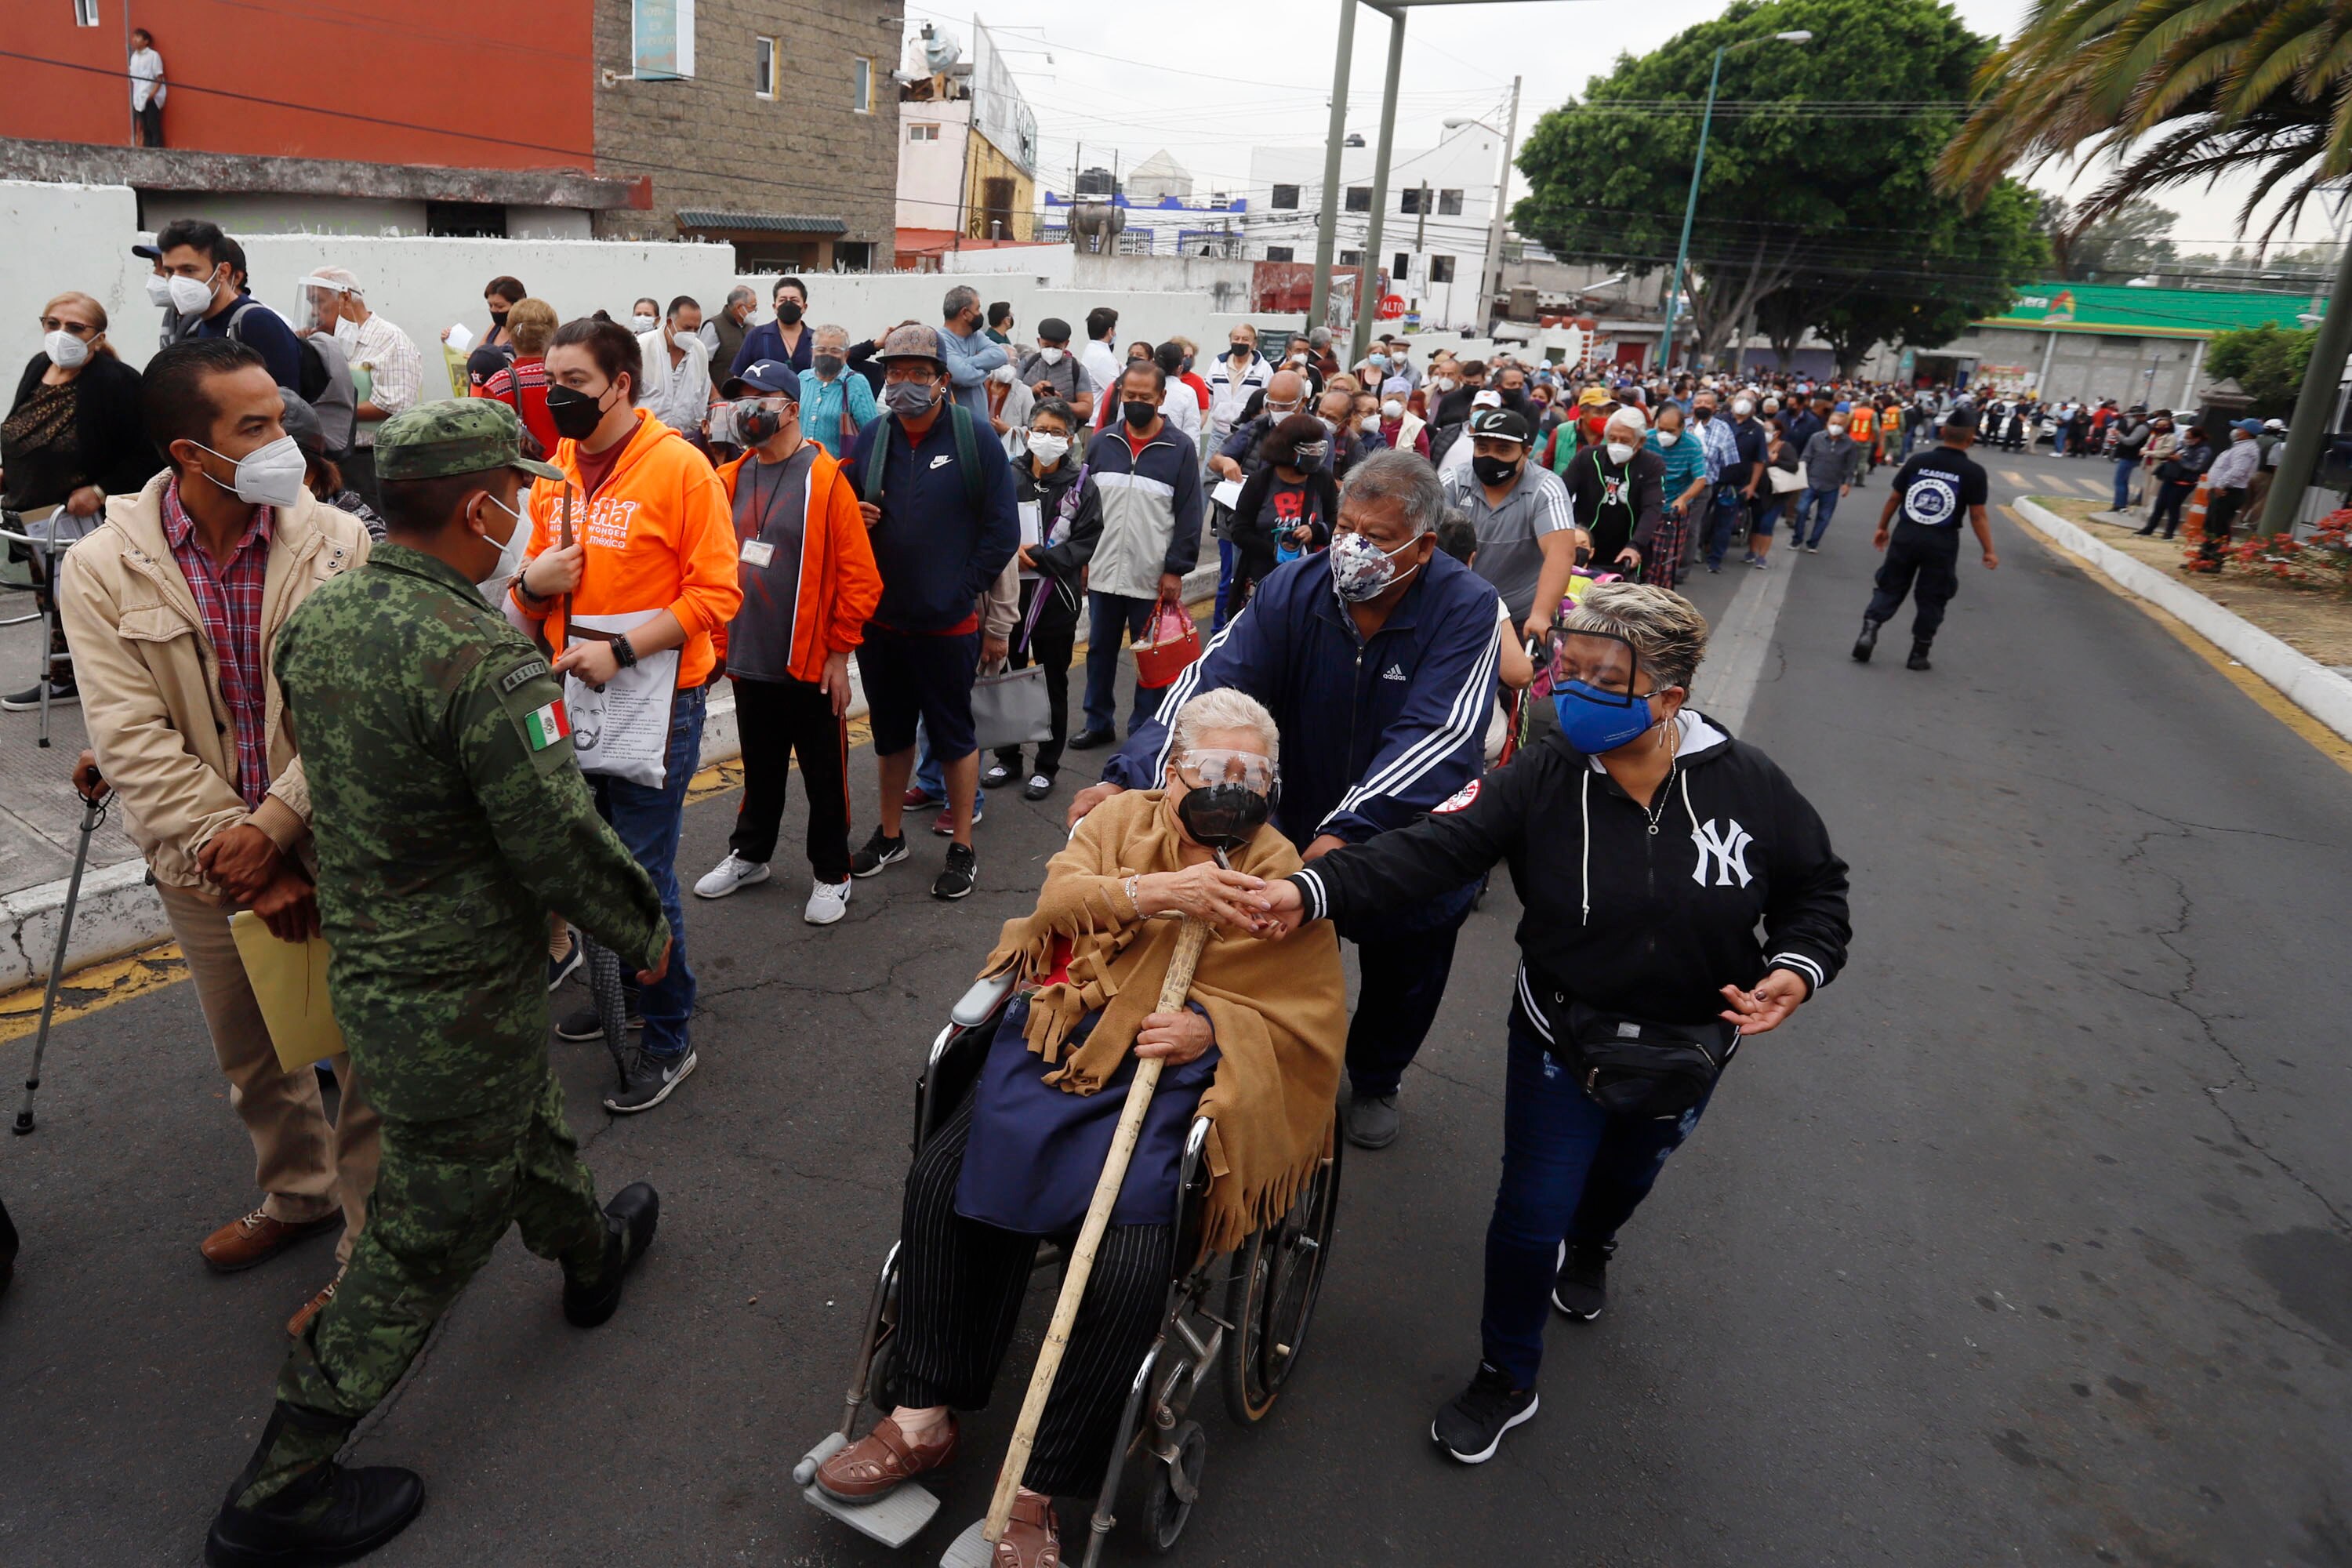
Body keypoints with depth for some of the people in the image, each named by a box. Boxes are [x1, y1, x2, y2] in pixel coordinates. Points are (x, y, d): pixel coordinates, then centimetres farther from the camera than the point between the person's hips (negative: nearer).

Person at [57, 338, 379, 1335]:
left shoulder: (336, 543, -10)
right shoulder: (101, 568, -6)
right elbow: (132, 739, -10)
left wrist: (273, 825, -21)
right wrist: (237, 858, -16)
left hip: (334, 843, -2)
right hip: (203, 862, 3)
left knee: (367, 1050, 3)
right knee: (250, 1056, 21)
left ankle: (373, 1253, 22)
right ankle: (298, 1194, 46)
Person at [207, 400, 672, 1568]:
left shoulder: (315, 618, -2)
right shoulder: (486, 663, -29)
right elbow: (564, 842, -23)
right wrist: (643, 932, -6)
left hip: (359, 958, 9)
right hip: (456, 998, -9)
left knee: (527, 1120, 30)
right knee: (428, 1236, 9)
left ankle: (591, 1255, 56)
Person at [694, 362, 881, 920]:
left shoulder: (824, 478, -11)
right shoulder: (732, 478, 7)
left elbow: (858, 575, -13)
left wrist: (839, 652, -12)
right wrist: (722, 639, 9)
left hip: (810, 663, -5)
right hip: (748, 659, 5)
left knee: (823, 774, 7)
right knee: (760, 768, 20)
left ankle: (831, 874, 21)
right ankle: (749, 854, 37)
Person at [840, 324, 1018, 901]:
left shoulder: (974, 437, -8)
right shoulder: (871, 438, 5)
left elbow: (1002, 528, -8)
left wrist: (963, 589, -11)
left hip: (947, 622, -4)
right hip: (879, 617, 5)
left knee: (953, 734, 6)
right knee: (890, 731, 17)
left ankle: (962, 851, 19)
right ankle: (889, 835, 34)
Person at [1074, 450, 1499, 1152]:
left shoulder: (1467, 609, -25)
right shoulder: (1295, 589, -17)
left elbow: (1438, 738, -36)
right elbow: (1208, 685, -25)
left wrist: (1345, 832, -49)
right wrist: (1126, 777, -39)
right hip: (1302, 834, 1)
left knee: (1403, 980, 21)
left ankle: (1375, 1083, 53)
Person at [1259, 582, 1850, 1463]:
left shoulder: (1748, 786, -16)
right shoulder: (1544, 780, -22)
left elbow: (1815, 886, -1)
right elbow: (1432, 850, -32)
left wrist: (1797, 968, -21)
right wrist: (1313, 889, -46)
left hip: (1690, 1050, 3)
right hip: (1563, 1043, -2)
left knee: (1626, 1175, 29)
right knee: (1532, 1213, 0)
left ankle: (1590, 1248, 66)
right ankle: (1506, 1381, 26)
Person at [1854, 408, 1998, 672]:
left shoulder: (1917, 461, -1)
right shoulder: (1973, 472, -8)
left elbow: (1894, 498, 5)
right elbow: (1977, 516, -8)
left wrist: (1882, 527, 19)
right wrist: (1989, 551, -1)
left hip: (1906, 535, 2)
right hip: (1942, 542, -2)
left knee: (1890, 588, 14)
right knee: (1931, 599, 10)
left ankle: (1869, 629, -8)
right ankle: (1918, 654, 15)